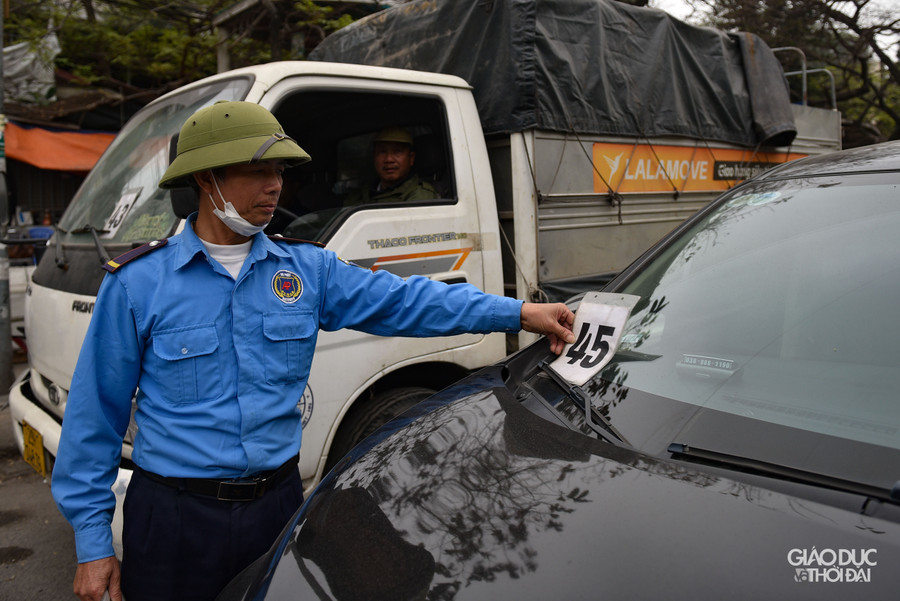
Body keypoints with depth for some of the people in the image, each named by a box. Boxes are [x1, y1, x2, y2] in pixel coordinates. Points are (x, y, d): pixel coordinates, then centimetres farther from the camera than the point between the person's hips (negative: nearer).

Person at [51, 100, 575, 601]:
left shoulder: (308, 268, 0)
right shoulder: (136, 284, -7)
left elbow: (402, 300, -5)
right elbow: (95, 415, -3)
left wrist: (519, 312, -13)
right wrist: (93, 541, -4)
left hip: (279, 504, 3)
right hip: (175, 519, -2)